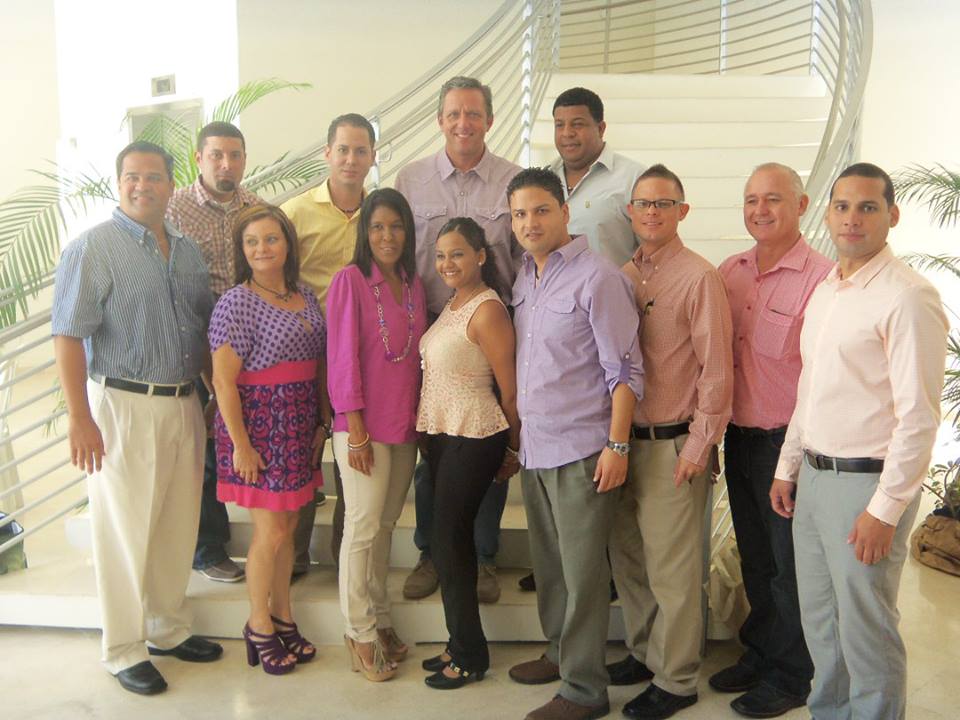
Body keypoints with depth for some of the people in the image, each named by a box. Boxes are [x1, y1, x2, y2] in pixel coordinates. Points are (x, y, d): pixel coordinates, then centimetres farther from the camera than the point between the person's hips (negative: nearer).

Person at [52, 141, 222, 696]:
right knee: (125, 532, 4)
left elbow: (206, 333, 17)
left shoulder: (188, 252, 12)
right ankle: (125, 651, 20)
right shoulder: (93, 248, -7)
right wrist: (80, 419, -18)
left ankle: (169, 630, 32)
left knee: (178, 527, 14)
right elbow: (69, 337, -12)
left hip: (184, 405, 6)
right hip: (123, 406, -6)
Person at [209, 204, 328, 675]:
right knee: (270, 532, 1)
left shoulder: (306, 297, 8)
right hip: (258, 425, -6)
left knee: (288, 526, 15)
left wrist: (324, 421, 10)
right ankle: (259, 626, 22)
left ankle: (282, 617, 30)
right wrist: (240, 444, -16)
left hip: (299, 426, 6)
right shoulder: (236, 302, -12)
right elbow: (223, 380, -14)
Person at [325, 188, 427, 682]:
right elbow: (342, 355, -10)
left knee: (386, 525, 12)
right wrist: (355, 427, -13)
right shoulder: (350, 279, -6)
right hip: (364, 426, -5)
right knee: (363, 527, 0)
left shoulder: (413, 285, 11)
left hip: (406, 424, 5)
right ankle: (360, 634, 13)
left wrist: (423, 420, 9)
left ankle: (379, 620, 24)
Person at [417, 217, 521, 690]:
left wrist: (513, 448, -3)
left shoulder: (487, 310, -16)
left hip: (473, 438, -8)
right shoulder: (452, 305, 11)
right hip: (441, 433, 8)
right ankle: (462, 645, 28)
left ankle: (469, 656, 16)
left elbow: (510, 389, -13)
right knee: (454, 539, 14)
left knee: (449, 541, -1)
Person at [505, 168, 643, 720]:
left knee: (583, 571, 2)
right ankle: (560, 653, 38)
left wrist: (617, 445, -17)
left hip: (581, 449, -7)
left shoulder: (597, 278, -12)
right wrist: (517, 431, 15)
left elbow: (625, 370, -14)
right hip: (534, 446, 7)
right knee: (549, 562, 19)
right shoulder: (524, 279, 11)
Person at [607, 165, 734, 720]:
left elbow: (717, 370, -12)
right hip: (626, 439, 7)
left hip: (674, 444, -6)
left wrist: (699, 447, -12)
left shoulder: (700, 277, -10)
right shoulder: (625, 275, 9)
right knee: (627, 555, 16)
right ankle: (645, 652, 36)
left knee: (672, 569, 4)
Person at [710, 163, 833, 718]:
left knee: (791, 564, 9)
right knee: (754, 557, 19)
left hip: (789, 441, -6)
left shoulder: (821, 278, -15)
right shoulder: (730, 273, 6)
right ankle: (759, 654, 38)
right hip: (739, 437, 6)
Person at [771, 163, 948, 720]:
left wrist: (885, 510, -18)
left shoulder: (908, 297, -14)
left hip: (867, 481, -8)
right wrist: (788, 469, 18)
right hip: (814, 477, 8)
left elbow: (918, 416, -18)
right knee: (819, 619, 20)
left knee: (866, 630, 6)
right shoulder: (825, 291, 11)